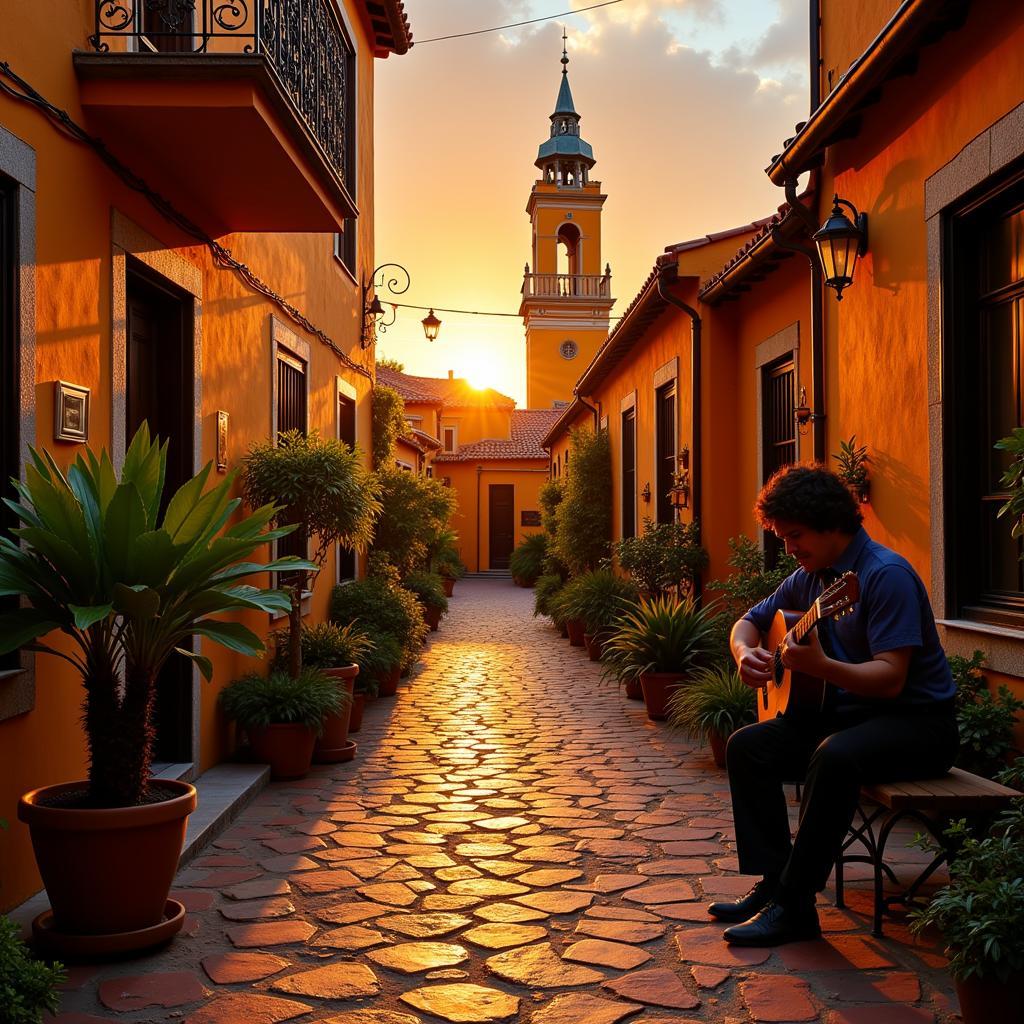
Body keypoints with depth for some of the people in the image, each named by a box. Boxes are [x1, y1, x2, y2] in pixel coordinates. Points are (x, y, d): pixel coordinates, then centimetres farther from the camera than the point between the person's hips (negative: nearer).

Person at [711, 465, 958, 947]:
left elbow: (890, 678, -27)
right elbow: (750, 621, 19)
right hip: (846, 713, 9)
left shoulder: (886, 574, -19)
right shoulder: (810, 577, 6)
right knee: (747, 745, -3)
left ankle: (793, 904, -25)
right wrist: (745, 652, -4)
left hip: (916, 722, -9)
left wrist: (820, 666, -41)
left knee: (835, 756, -36)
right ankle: (772, 882, -3)